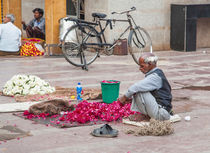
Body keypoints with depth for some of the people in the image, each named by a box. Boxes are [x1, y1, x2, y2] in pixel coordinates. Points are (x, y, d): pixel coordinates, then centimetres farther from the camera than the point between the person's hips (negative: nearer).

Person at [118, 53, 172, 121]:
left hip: (162, 113, -10)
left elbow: (137, 87, -25)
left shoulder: (156, 76, -19)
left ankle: (144, 116, -6)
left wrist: (125, 97, -12)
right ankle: (135, 112, 3)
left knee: (139, 91, -19)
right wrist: (130, 98, 7)